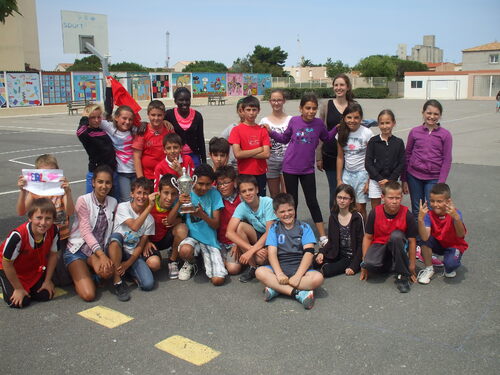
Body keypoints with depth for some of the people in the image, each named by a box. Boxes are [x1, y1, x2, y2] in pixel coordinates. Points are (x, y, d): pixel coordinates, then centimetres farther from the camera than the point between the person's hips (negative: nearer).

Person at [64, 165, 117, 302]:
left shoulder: (113, 203, 4)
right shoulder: (83, 201, -10)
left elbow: (109, 231, 5)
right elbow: (86, 231, -18)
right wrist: (101, 254, -27)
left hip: (100, 250, 3)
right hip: (78, 250, -3)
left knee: (107, 270, -34)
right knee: (88, 295, -21)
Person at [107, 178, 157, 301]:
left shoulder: (150, 219, -1)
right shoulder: (122, 207, -10)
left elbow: (141, 245, -3)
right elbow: (134, 226, -27)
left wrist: (128, 263, -16)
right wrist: (150, 207, -30)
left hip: (133, 255, 2)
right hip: (117, 251, -2)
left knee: (148, 284, -22)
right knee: (116, 236, -38)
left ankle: (128, 271, 11)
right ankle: (117, 281, -25)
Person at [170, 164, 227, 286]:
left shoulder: (214, 194, -3)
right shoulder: (186, 194, -3)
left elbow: (216, 224, -5)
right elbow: (170, 220, -10)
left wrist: (202, 214, -26)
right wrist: (179, 203, -28)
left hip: (210, 240, 1)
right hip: (192, 237, 0)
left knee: (218, 280, -16)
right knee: (185, 250, -39)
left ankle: (205, 259, 18)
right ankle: (190, 264, 1)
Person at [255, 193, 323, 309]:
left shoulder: (304, 227, 4)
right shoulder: (274, 228, 7)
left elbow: (309, 253, -7)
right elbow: (272, 253, -5)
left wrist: (298, 276, -20)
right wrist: (279, 274, -22)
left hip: (300, 268, 0)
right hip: (280, 268, 1)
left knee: (318, 278, -31)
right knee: (260, 272, -28)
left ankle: (276, 288, -25)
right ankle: (299, 293, -29)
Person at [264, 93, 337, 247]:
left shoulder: (319, 123, -3)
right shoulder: (294, 121, -6)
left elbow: (326, 138, 13)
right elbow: (285, 138, 9)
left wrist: (337, 128, 0)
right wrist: (271, 132, -3)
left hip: (307, 169, 1)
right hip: (290, 168, 0)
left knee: (312, 201, 5)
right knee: (292, 201, 10)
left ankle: (323, 237, 11)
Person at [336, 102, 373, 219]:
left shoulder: (367, 133, -10)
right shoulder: (342, 133, 1)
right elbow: (340, 157, 6)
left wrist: (369, 181, -11)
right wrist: (339, 179, 4)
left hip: (362, 173, -3)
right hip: (347, 173, 3)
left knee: (360, 208, 1)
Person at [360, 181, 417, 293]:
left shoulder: (406, 214, -15)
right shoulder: (375, 213, -13)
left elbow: (412, 241, -8)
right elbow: (367, 237, -4)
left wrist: (412, 267, -6)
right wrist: (364, 263, -7)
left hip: (397, 246, 0)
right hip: (379, 244, 1)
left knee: (396, 235, -36)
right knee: (370, 263, -32)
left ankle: (403, 275, -18)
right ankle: (390, 266, 6)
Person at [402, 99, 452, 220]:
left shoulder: (445, 135, -3)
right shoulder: (414, 132, 1)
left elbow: (447, 160, -2)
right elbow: (407, 156, 6)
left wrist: (441, 183, -8)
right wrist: (404, 180, 6)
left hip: (433, 178, -2)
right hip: (414, 176, 2)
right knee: (416, 211, 12)